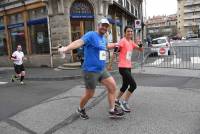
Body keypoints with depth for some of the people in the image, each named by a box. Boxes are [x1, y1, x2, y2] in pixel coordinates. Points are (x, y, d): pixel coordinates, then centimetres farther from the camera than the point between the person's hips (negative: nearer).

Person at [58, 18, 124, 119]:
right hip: (91, 71, -8)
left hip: (102, 70, 8)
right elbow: (79, 42, -32)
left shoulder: (103, 39, 12)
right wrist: (66, 48, -47)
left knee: (113, 87, 1)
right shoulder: (91, 35, -13)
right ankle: (80, 109, 35)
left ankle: (112, 111, 15)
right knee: (89, 94, 6)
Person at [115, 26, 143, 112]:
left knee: (125, 86, 18)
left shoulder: (131, 42, 12)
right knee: (133, 85, -12)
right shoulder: (123, 41, -12)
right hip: (123, 67, -9)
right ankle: (124, 102, 2)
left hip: (128, 67, 9)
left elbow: (141, 50, 17)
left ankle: (116, 100, 35)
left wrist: (140, 44, -4)